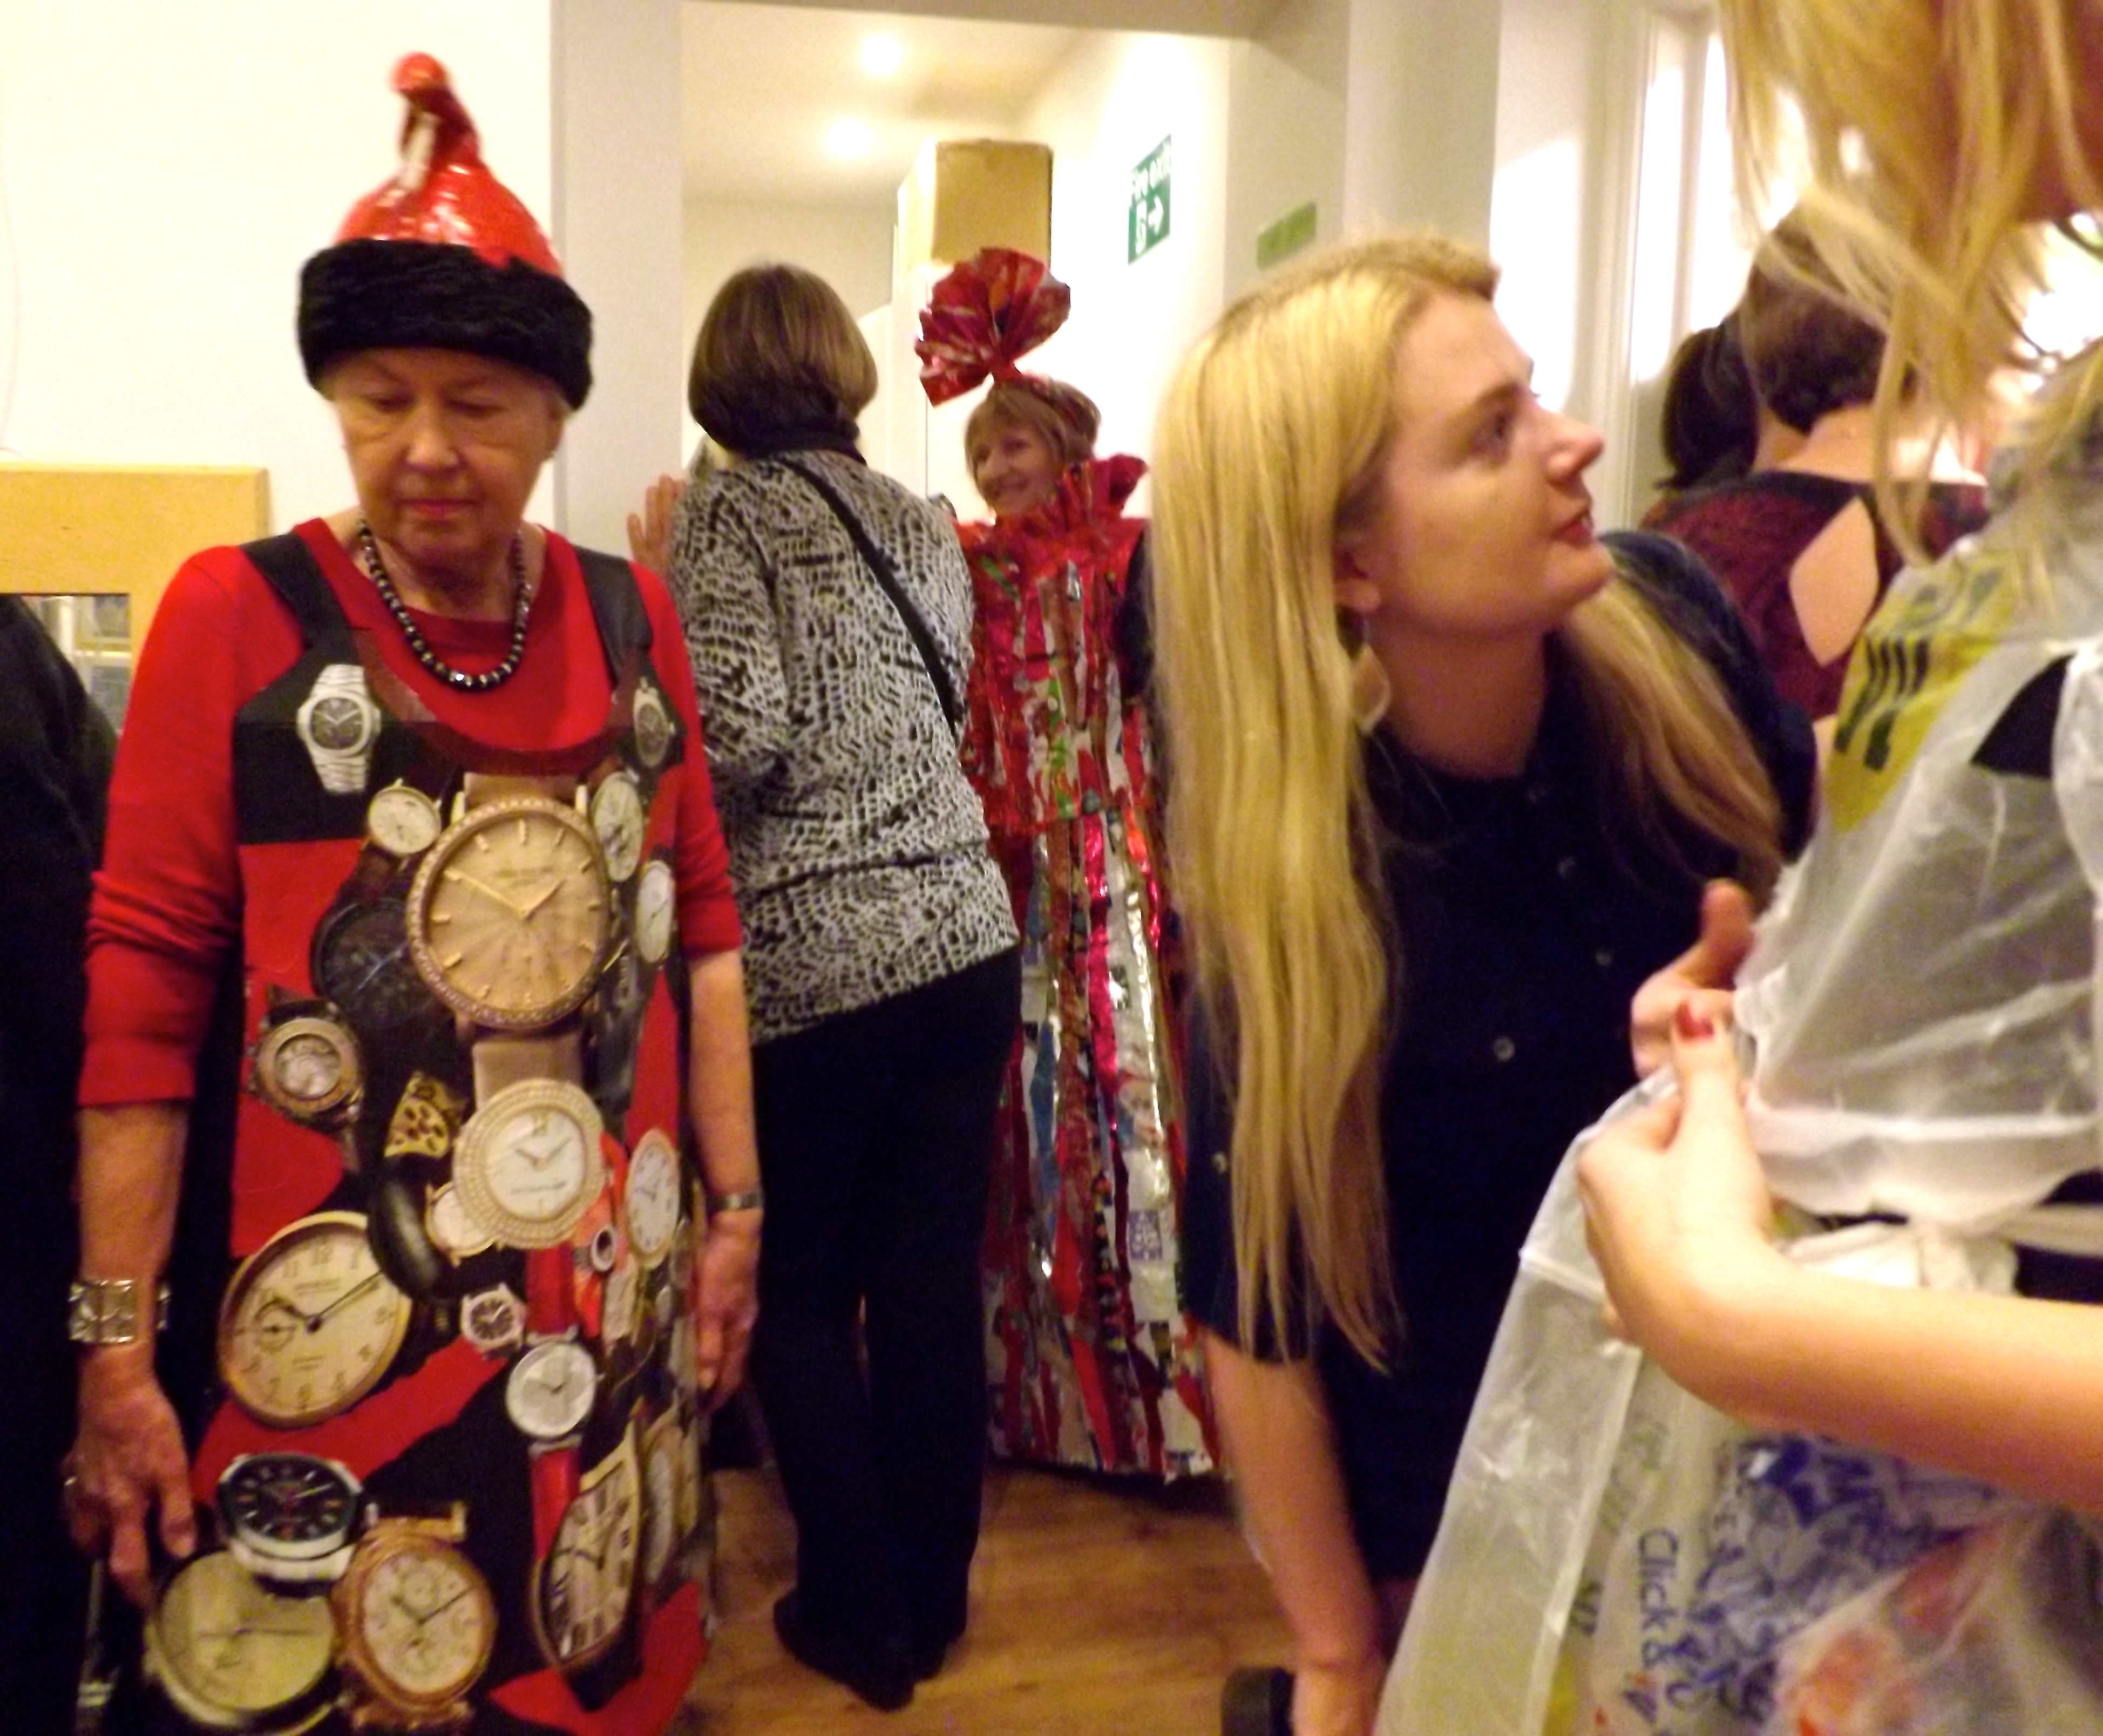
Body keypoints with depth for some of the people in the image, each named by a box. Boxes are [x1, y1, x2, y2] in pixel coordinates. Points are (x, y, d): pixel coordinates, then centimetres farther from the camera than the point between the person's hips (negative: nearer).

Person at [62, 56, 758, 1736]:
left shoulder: (630, 617, 3)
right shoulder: (236, 615, -7)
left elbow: (700, 933, 6)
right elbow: (138, 994, -8)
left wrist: (735, 1206, 6)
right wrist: (117, 1350, -9)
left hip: (605, 1300, 3)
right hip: (323, 1318, -3)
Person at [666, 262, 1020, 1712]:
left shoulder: (728, 510, -5)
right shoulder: (923, 522, 12)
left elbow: (740, 728, -17)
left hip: (807, 962, -5)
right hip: (964, 937, 6)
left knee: (799, 1295, 13)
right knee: (934, 1284, 14)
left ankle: (861, 1616, 25)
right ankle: (935, 1600, 30)